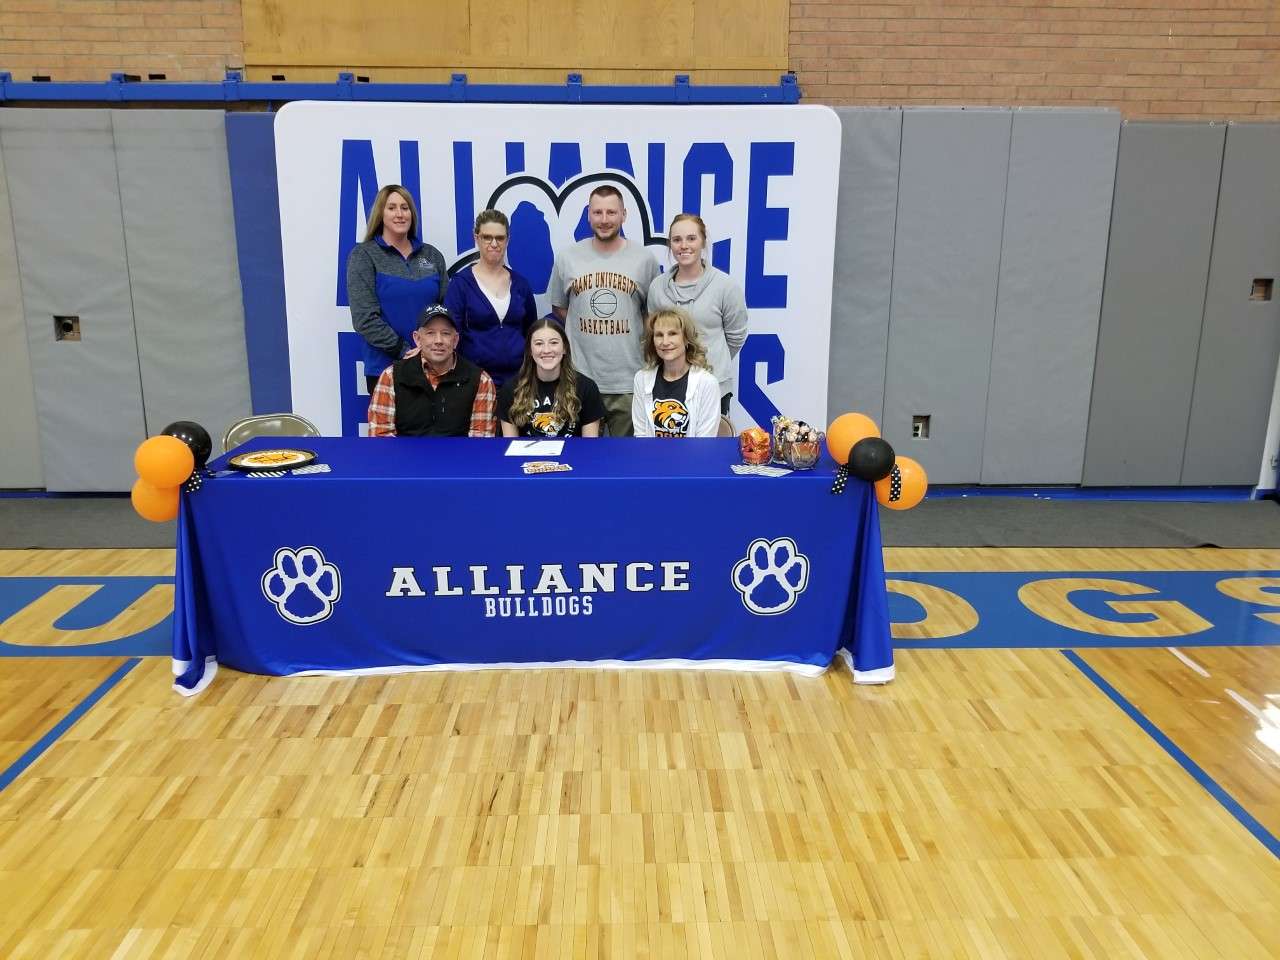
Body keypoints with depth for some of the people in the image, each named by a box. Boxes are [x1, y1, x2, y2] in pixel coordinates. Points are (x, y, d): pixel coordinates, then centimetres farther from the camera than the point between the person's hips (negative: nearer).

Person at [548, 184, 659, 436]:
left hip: (629, 381, -1)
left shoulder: (644, 259, 1)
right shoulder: (567, 257, 3)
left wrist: (641, 338, -1)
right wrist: (584, 330, 4)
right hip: (580, 378, 1)